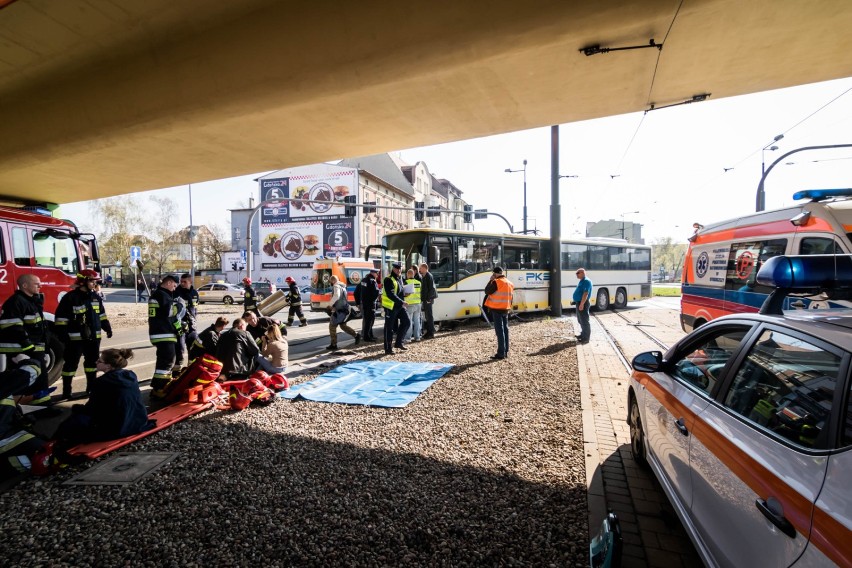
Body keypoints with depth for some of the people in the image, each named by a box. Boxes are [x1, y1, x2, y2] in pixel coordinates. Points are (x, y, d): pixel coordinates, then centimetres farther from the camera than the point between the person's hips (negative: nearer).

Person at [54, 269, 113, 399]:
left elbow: (102, 314, 18)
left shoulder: (95, 297, 9)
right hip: (75, 337, -6)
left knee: (92, 361, 14)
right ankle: (66, 392, 10)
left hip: (93, 336, 6)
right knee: (71, 363, 1)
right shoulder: (70, 298, -11)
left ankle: (91, 387, 27)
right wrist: (63, 335, -15)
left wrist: (107, 328, 14)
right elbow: (61, 318, -11)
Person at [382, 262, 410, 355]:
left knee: (406, 322, 6)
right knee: (389, 328, 0)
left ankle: (398, 343, 19)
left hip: (399, 306, 8)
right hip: (390, 306, -8)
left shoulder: (400, 278, 12)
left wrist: (404, 294, 4)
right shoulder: (388, 280, -15)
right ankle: (388, 349, 10)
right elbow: (390, 295, -24)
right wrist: (401, 302, -28)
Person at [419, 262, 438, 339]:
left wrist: (428, 298, -21)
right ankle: (429, 332, 23)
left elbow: (431, 288, -19)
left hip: (428, 299, -10)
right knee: (427, 315, 15)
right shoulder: (424, 276, 15)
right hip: (425, 299, 10)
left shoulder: (428, 276, -13)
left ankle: (431, 333, 1)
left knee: (429, 315, -5)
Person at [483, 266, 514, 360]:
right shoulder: (509, 283, 12)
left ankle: (501, 353, -6)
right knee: (505, 330, 12)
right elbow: (510, 298, 16)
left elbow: (487, 291, -9)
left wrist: (491, 280, -2)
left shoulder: (496, 282, -14)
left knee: (500, 331, -7)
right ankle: (506, 352, 19)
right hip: (506, 310, 8)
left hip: (497, 310, -8)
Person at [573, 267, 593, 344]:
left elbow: (585, 293, -25)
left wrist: (581, 304, -27)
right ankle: (583, 334, 31)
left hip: (583, 303, -11)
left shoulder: (586, 281, -17)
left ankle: (586, 338, 0)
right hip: (579, 302, 11)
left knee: (584, 321, -5)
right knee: (581, 321, 19)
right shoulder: (582, 281, 15)